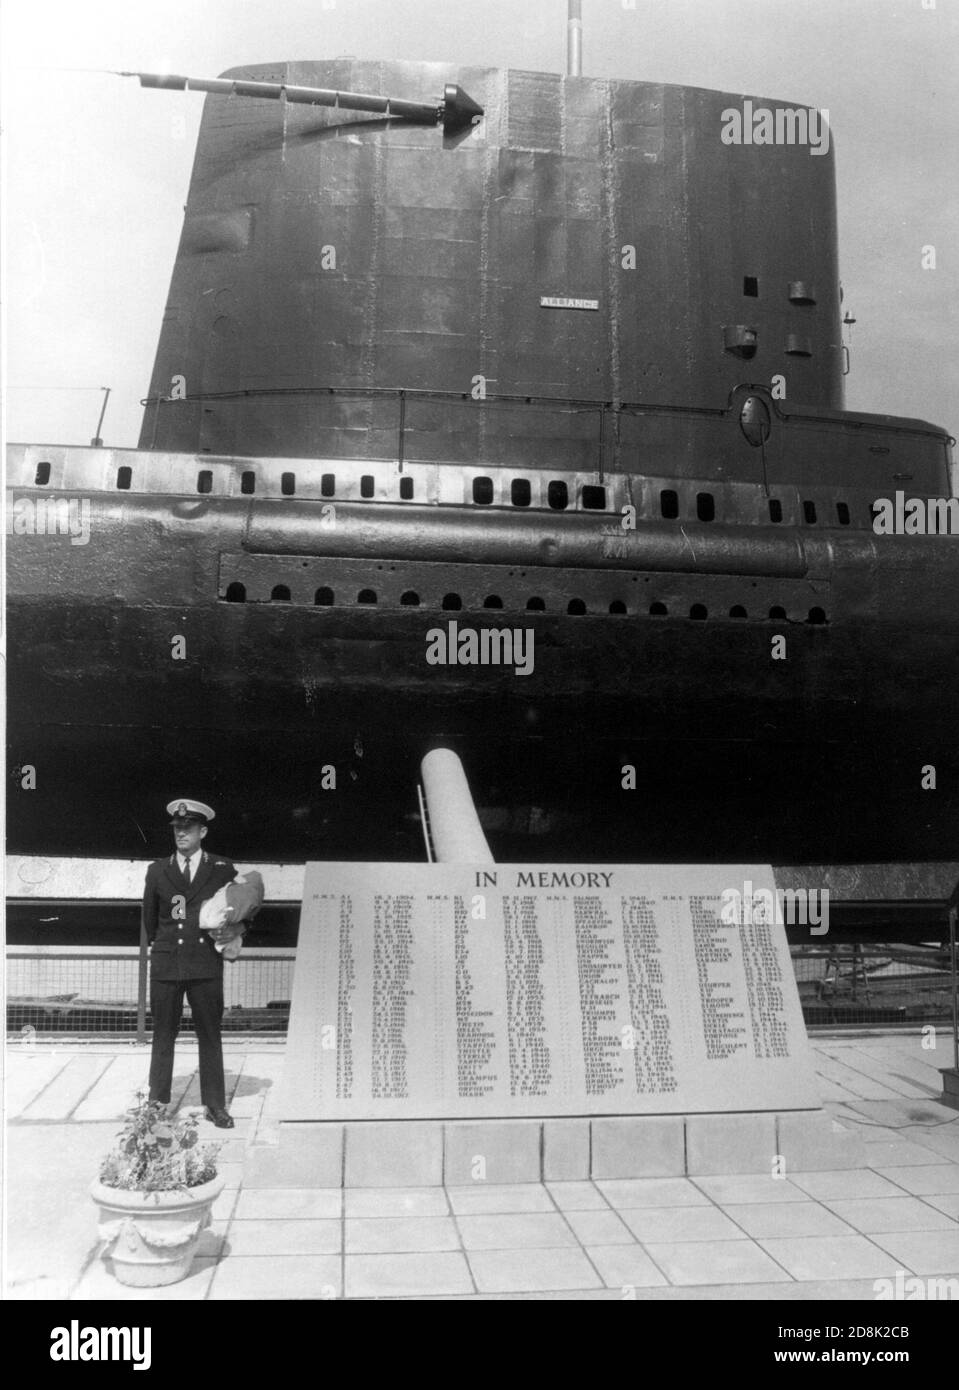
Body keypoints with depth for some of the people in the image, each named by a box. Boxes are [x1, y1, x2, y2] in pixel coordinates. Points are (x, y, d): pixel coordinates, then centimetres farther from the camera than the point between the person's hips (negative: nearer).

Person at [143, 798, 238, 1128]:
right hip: (165, 963, 1)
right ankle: (158, 1104, 17)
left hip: (206, 963, -1)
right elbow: (149, 917, 17)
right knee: (163, 1034, 6)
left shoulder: (223, 870, 3)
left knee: (210, 1035, 4)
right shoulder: (157, 870, 7)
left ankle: (215, 1105, 13)